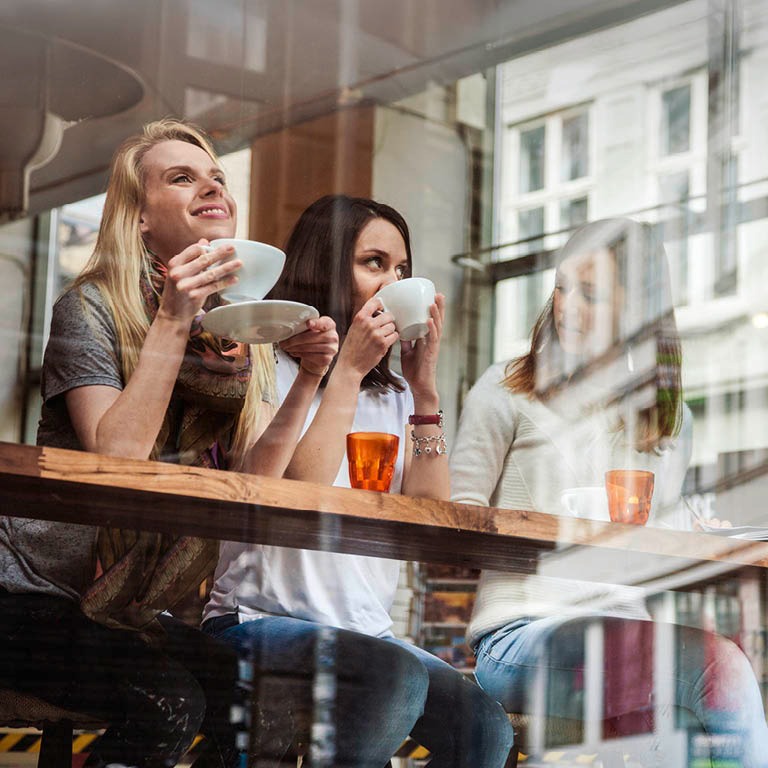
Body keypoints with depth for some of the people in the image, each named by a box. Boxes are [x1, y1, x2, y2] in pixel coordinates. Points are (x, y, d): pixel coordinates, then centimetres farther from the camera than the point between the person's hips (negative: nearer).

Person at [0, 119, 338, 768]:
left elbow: (250, 483, -3)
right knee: (167, 706, -28)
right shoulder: (93, 307, -8)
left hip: (130, 612, 6)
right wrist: (173, 321, -24)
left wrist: (308, 381, -16)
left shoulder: (240, 336, 9)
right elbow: (116, 459, -22)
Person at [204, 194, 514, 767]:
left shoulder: (392, 396, 18)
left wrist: (424, 384, 0)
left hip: (367, 628, 6)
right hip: (264, 619, -5)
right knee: (397, 677, -34)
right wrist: (347, 370, -11)